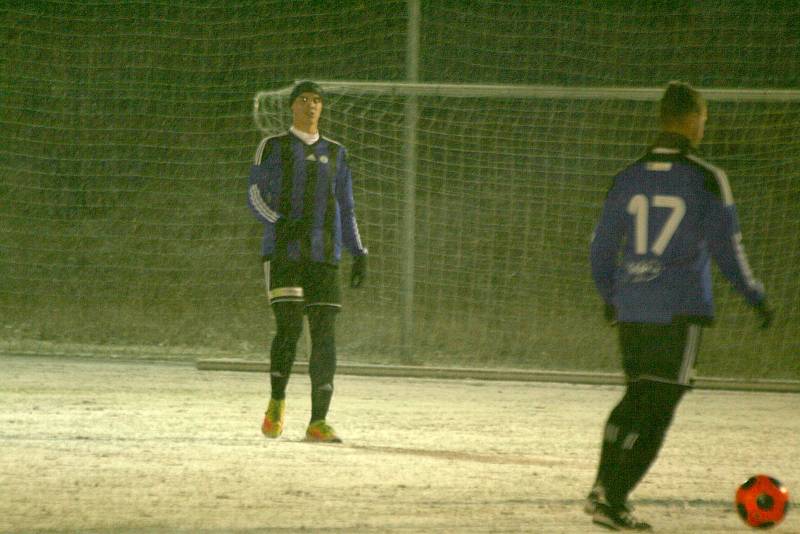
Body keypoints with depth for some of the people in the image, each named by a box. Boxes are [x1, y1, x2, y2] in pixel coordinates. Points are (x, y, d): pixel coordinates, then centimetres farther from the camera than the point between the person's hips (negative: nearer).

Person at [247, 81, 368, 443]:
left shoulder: (335, 154, 16)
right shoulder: (272, 147, 7)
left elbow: (345, 209, 19)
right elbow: (255, 196, 0)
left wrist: (358, 255, 9)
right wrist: (282, 223, -19)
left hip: (323, 256, 3)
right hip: (282, 253, -3)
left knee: (324, 334, -6)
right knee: (289, 327, -16)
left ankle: (318, 422, -4)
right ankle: (277, 402, 6)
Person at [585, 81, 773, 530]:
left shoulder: (629, 179, 6)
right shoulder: (707, 180, -8)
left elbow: (602, 248, 12)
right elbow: (727, 250, -8)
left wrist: (610, 296, 28)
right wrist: (756, 297, 6)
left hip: (632, 309, 5)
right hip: (682, 311, -5)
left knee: (636, 399, 19)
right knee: (658, 408, -1)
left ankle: (604, 488, 11)